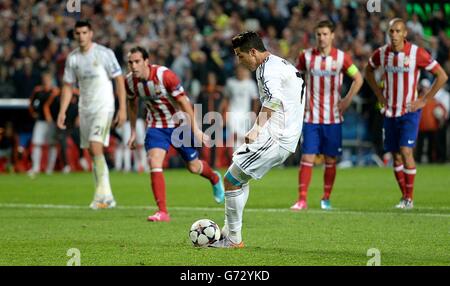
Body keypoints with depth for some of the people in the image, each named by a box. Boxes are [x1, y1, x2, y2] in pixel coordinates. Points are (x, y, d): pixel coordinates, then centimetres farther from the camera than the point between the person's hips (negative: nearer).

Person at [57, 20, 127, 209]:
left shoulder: (104, 53, -7)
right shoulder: (72, 58, 7)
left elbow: (119, 80, -6)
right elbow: (68, 86, 14)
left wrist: (122, 109, -11)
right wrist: (62, 112, 5)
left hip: (103, 107, -6)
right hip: (84, 108, 6)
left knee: (96, 148, -20)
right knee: (92, 152, 7)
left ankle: (102, 194, -17)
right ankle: (107, 199, 15)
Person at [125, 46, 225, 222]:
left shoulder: (164, 75, -27)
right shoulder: (130, 81, -12)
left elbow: (183, 101, -20)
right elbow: (132, 104, 9)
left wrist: (195, 129, -20)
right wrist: (133, 133, 10)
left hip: (179, 123, -3)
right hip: (156, 126, 3)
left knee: (193, 167, 9)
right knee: (154, 163, -18)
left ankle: (215, 178, 45)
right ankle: (163, 212, -16)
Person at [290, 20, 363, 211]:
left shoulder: (342, 57, -2)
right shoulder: (306, 56, 1)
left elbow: (358, 78, 5)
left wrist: (347, 100, -3)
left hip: (333, 118, 0)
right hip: (311, 117, 0)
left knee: (330, 160, 5)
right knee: (307, 158, -7)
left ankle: (326, 198, 18)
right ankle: (302, 200, -6)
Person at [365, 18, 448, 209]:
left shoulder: (417, 53, -12)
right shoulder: (381, 53, 0)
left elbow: (442, 76, -7)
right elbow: (368, 71, 22)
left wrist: (424, 100, -9)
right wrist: (379, 94, 10)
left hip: (410, 111, -4)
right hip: (390, 112, 4)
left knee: (406, 151, -15)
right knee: (395, 156, 6)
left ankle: (409, 198, -6)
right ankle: (404, 195, 18)